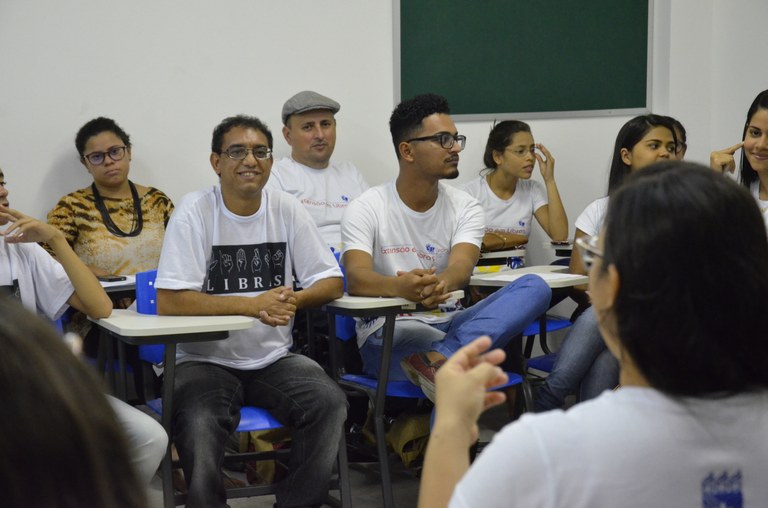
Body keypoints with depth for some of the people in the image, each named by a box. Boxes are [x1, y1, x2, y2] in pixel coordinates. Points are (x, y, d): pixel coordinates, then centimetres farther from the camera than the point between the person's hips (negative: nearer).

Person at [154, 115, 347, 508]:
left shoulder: (287, 210, 3)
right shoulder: (195, 211, -8)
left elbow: (331, 283, 4)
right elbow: (169, 302, -15)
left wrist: (293, 300, -19)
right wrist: (253, 304, -20)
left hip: (273, 359, 4)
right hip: (207, 360, -3)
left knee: (329, 402, -23)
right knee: (199, 424, -33)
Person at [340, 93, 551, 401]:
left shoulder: (465, 208, 6)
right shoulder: (366, 209, -2)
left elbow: (461, 268, -14)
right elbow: (356, 277, -19)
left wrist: (440, 283, -42)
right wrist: (400, 287, -44)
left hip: (448, 324, 5)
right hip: (387, 331, -5)